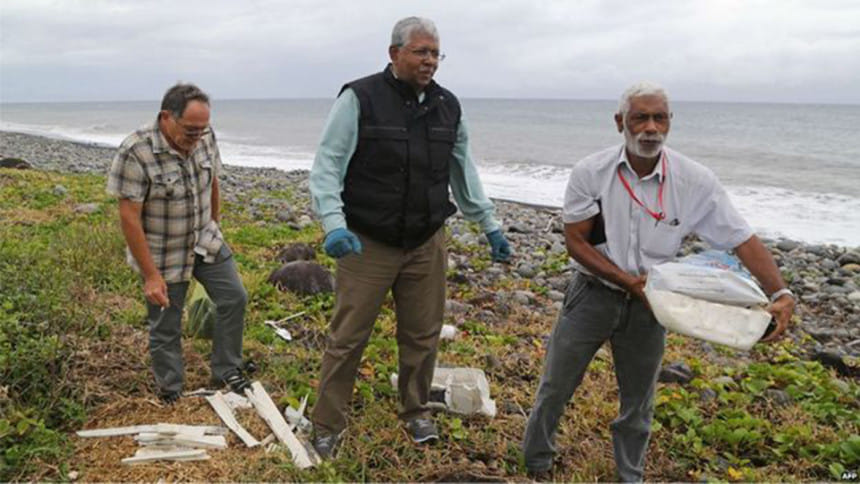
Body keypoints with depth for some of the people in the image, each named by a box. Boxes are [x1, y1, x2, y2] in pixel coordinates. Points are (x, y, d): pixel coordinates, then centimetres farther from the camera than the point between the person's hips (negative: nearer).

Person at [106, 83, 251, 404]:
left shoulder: (204, 137, -8)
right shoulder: (135, 152, -26)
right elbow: (129, 217, -23)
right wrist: (150, 275, -22)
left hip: (205, 242, 6)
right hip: (163, 254, -5)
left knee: (234, 298, 7)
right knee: (165, 327, 7)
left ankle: (226, 371, 25)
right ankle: (171, 394, 26)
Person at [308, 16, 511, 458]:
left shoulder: (448, 107, 6)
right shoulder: (360, 99, -10)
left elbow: (463, 173, 16)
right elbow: (326, 165, -12)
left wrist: (489, 226, 17)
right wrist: (334, 223, -26)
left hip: (427, 244, 4)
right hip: (368, 244, -4)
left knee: (422, 335, 13)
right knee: (347, 339, 3)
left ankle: (415, 411, 35)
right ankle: (327, 425, 20)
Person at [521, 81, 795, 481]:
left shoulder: (696, 181, -14)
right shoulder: (590, 173, -15)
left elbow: (743, 240, -12)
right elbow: (575, 242, -12)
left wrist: (781, 293, -26)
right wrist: (627, 281, -21)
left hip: (648, 302, 1)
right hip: (593, 293, -1)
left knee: (638, 399, 17)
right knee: (556, 386, 10)